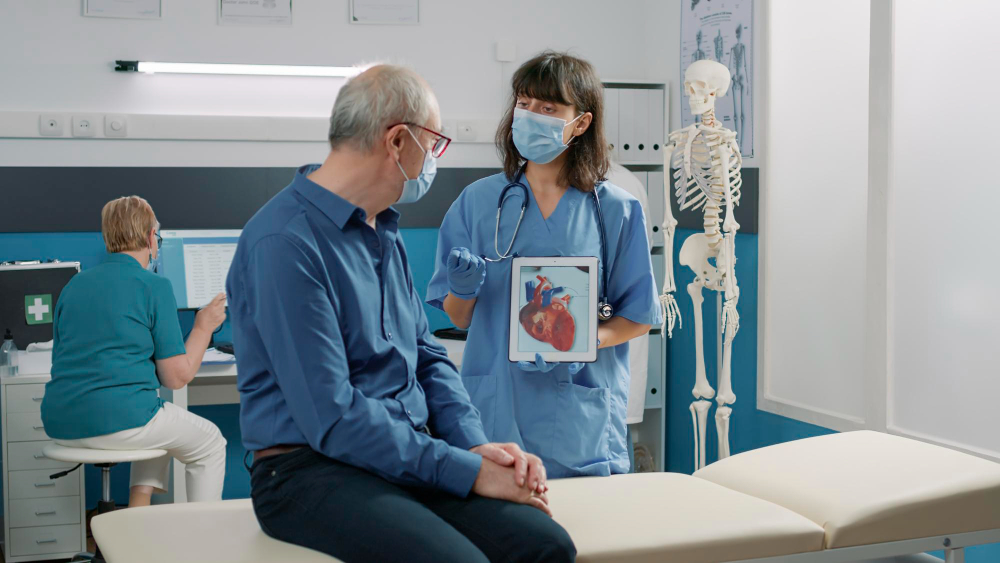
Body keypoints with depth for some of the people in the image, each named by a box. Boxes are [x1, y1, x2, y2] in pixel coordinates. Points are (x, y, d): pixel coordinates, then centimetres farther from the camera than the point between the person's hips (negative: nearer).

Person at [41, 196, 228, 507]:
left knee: (160, 423, 34)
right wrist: (204, 327, 9)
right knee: (210, 443, 18)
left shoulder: (74, 284, 13)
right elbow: (177, 377, -6)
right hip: (117, 420, -7)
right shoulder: (155, 286, -6)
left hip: (60, 426, 7)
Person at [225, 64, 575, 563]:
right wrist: (467, 472, -17)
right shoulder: (285, 244, -15)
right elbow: (332, 418, -19)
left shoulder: (385, 230, 15)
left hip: (410, 456, 7)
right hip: (313, 468, -7)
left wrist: (474, 446, 1)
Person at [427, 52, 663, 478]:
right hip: (495, 410, 1)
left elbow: (639, 318, 3)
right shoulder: (478, 201, 4)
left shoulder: (615, 211, 1)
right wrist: (463, 288, -15)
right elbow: (459, 318, 7)